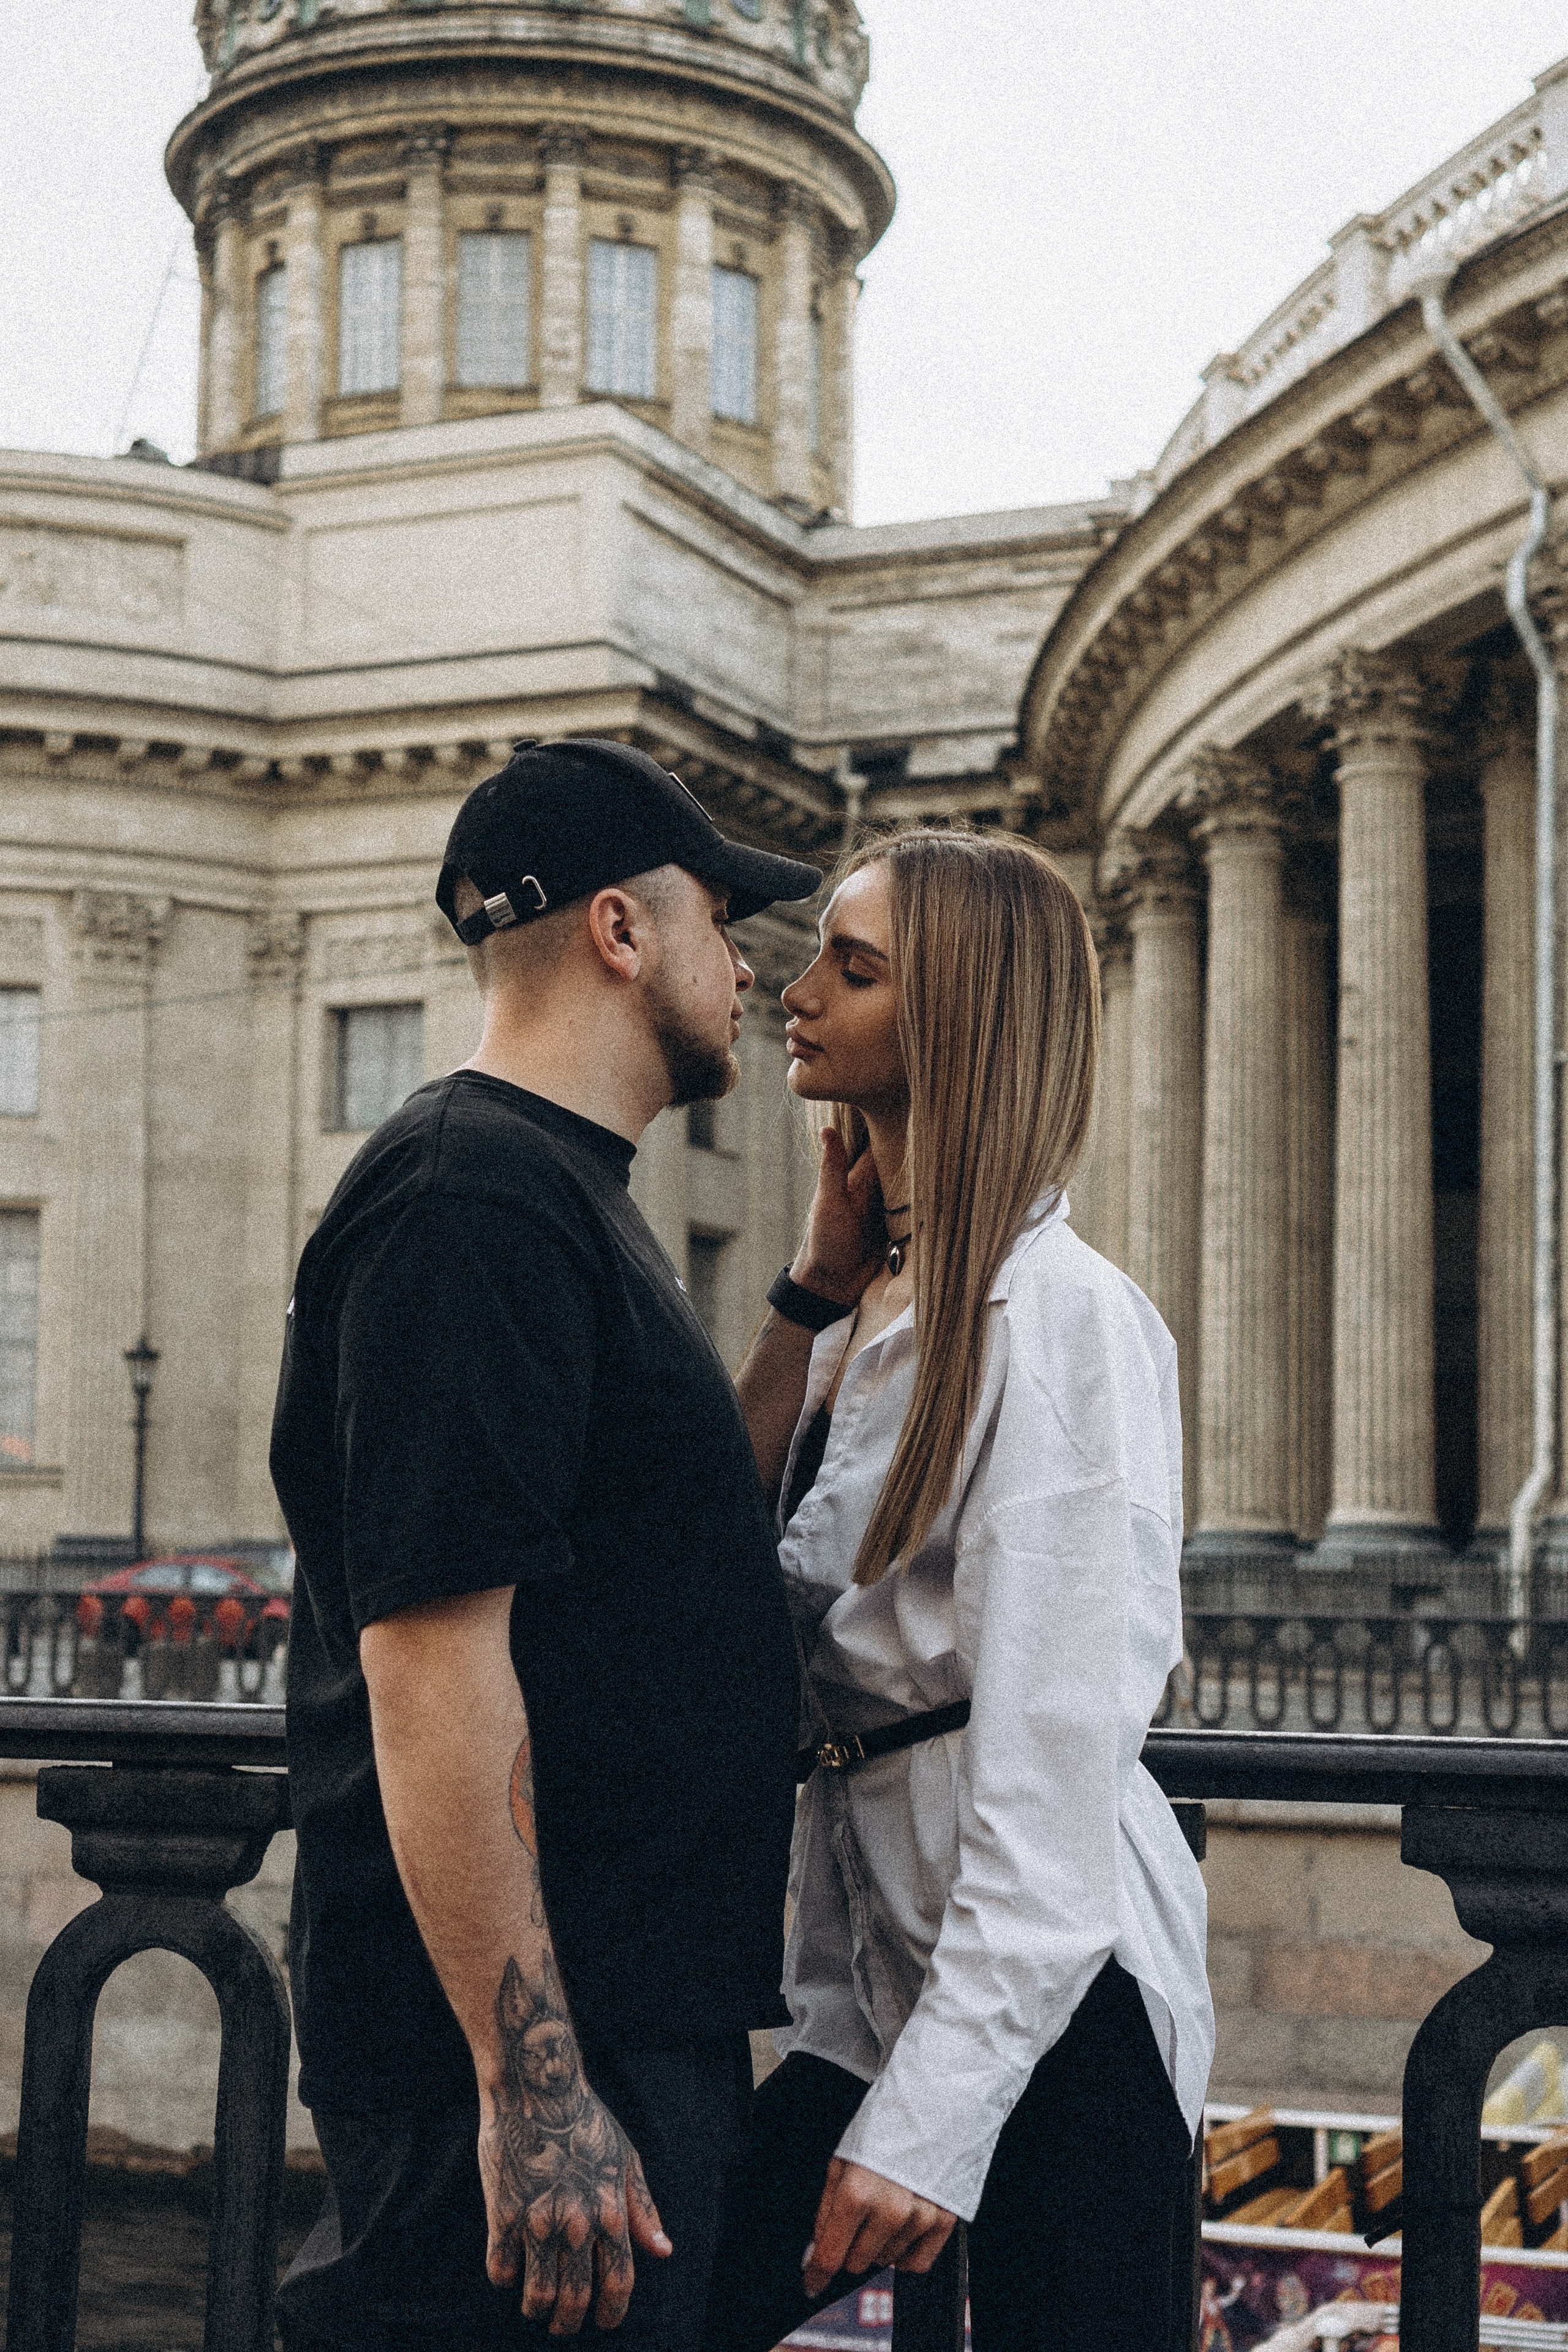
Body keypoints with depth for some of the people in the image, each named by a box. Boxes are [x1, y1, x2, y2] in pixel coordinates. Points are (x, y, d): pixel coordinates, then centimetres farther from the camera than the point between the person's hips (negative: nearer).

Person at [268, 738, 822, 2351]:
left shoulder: (559, 1191, 18)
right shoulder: (476, 1201, -16)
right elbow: (430, 1661, -23)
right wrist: (534, 2087, -25)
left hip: (642, 2023, 10)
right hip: (535, 2048, -10)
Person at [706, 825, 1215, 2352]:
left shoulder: (1058, 1314, -14)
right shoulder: (869, 1315, 13)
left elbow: (1052, 1760, -19)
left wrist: (932, 2117, -22)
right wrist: (812, 1293, 3)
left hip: (1052, 1998, -8)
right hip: (870, 1988, 8)